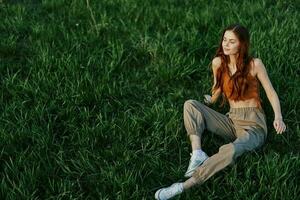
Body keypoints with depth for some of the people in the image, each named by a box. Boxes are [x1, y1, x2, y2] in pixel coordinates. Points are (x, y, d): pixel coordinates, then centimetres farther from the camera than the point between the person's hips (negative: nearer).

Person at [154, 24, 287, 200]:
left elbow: (271, 93, -3)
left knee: (231, 150, -38)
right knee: (190, 104, -13)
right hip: (231, 121, 5)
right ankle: (198, 153, -32)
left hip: (253, 124, -5)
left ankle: (185, 186, -38)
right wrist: (208, 101, 5)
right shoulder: (218, 63, 4)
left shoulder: (254, 64, -6)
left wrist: (278, 117, -18)